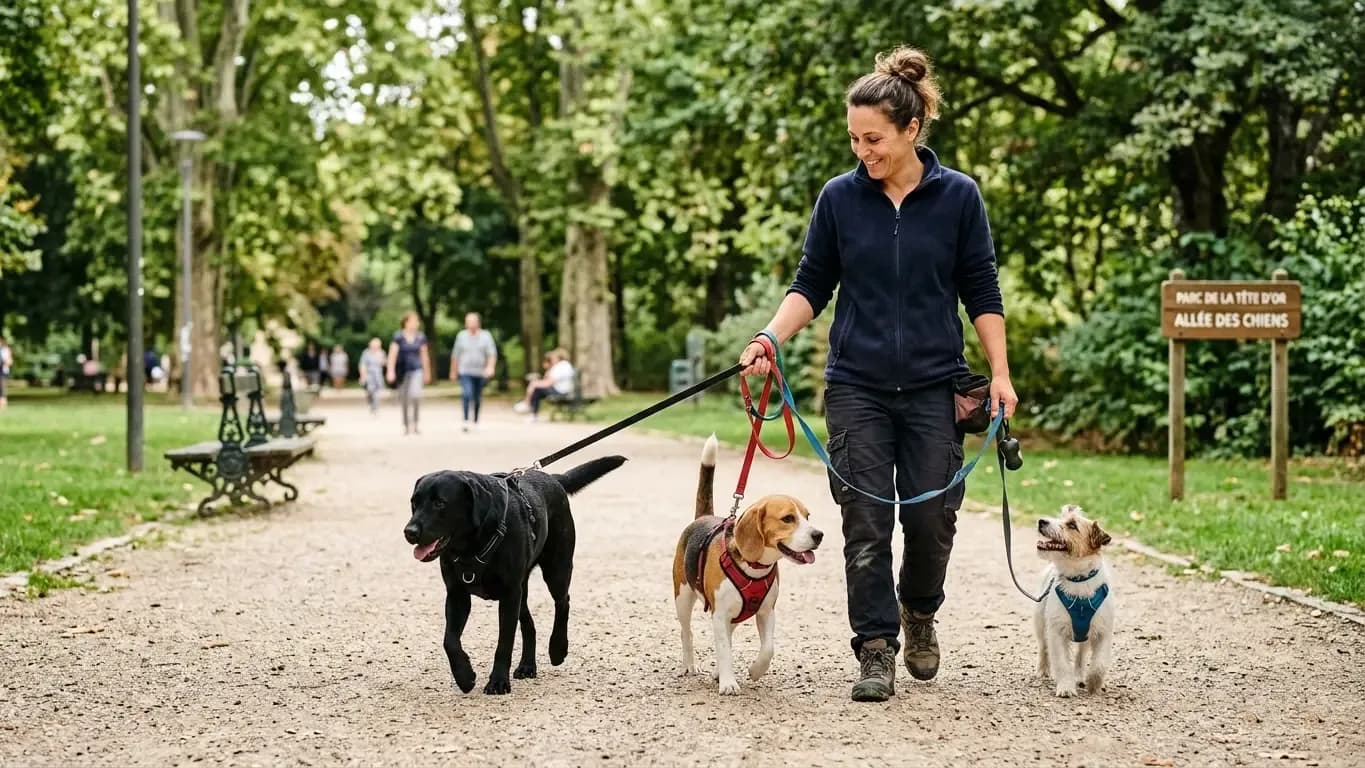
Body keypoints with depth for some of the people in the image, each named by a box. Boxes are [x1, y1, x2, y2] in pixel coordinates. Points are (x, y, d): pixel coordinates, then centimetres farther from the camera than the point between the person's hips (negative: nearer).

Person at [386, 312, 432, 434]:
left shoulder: (420, 338, 5)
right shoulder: (398, 337, -2)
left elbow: (425, 356, 13)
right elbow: (392, 355, -6)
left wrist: (427, 373, 18)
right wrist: (390, 371, -14)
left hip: (416, 370, 1)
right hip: (402, 372, -1)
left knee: (415, 394, -19)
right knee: (404, 399, 5)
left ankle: (413, 423, -9)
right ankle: (406, 426, 18)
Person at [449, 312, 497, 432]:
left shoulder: (486, 336, 2)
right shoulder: (461, 336, 5)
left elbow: (492, 353, -6)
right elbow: (455, 355, 12)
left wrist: (490, 367, -23)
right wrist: (453, 371, 14)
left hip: (480, 372, 1)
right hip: (465, 372, -1)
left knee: (478, 398, 10)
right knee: (466, 394, -20)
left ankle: (476, 420, 28)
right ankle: (466, 420, -21)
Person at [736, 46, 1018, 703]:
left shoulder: (958, 196, -1)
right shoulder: (839, 197, 1)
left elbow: (981, 293, 3)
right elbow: (811, 285, 5)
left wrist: (1000, 373, -4)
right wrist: (770, 338, -11)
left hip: (934, 385, 0)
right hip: (857, 385, 1)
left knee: (931, 518, 0)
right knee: (865, 523, -4)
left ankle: (919, 612, 28)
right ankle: (876, 650, 2)